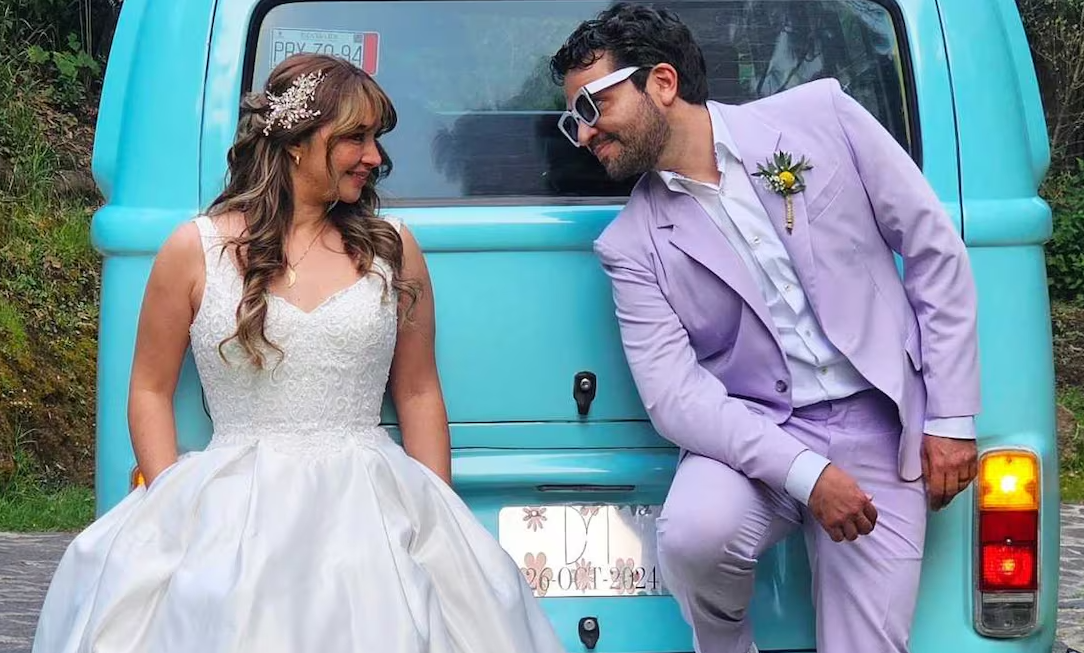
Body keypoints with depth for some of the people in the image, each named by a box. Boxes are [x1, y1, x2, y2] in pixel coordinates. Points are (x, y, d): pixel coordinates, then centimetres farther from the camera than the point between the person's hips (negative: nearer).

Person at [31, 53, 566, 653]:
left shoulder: (392, 248, 9)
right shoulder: (195, 249, 5)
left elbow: (418, 394, 13)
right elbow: (150, 391, 10)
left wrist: (440, 521, 6)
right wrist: (172, 509, -1)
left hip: (372, 510, 1)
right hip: (230, 512, -1)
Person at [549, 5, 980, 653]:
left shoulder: (819, 115, -4)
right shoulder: (633, 246, -1)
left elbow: (935, 249, 0)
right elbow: (673, 396, -9)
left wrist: (952, 418, -2)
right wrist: (804, 473, -22)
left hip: (877, 429, 0)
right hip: (751, 433, 0)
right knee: (693, 531, -30)